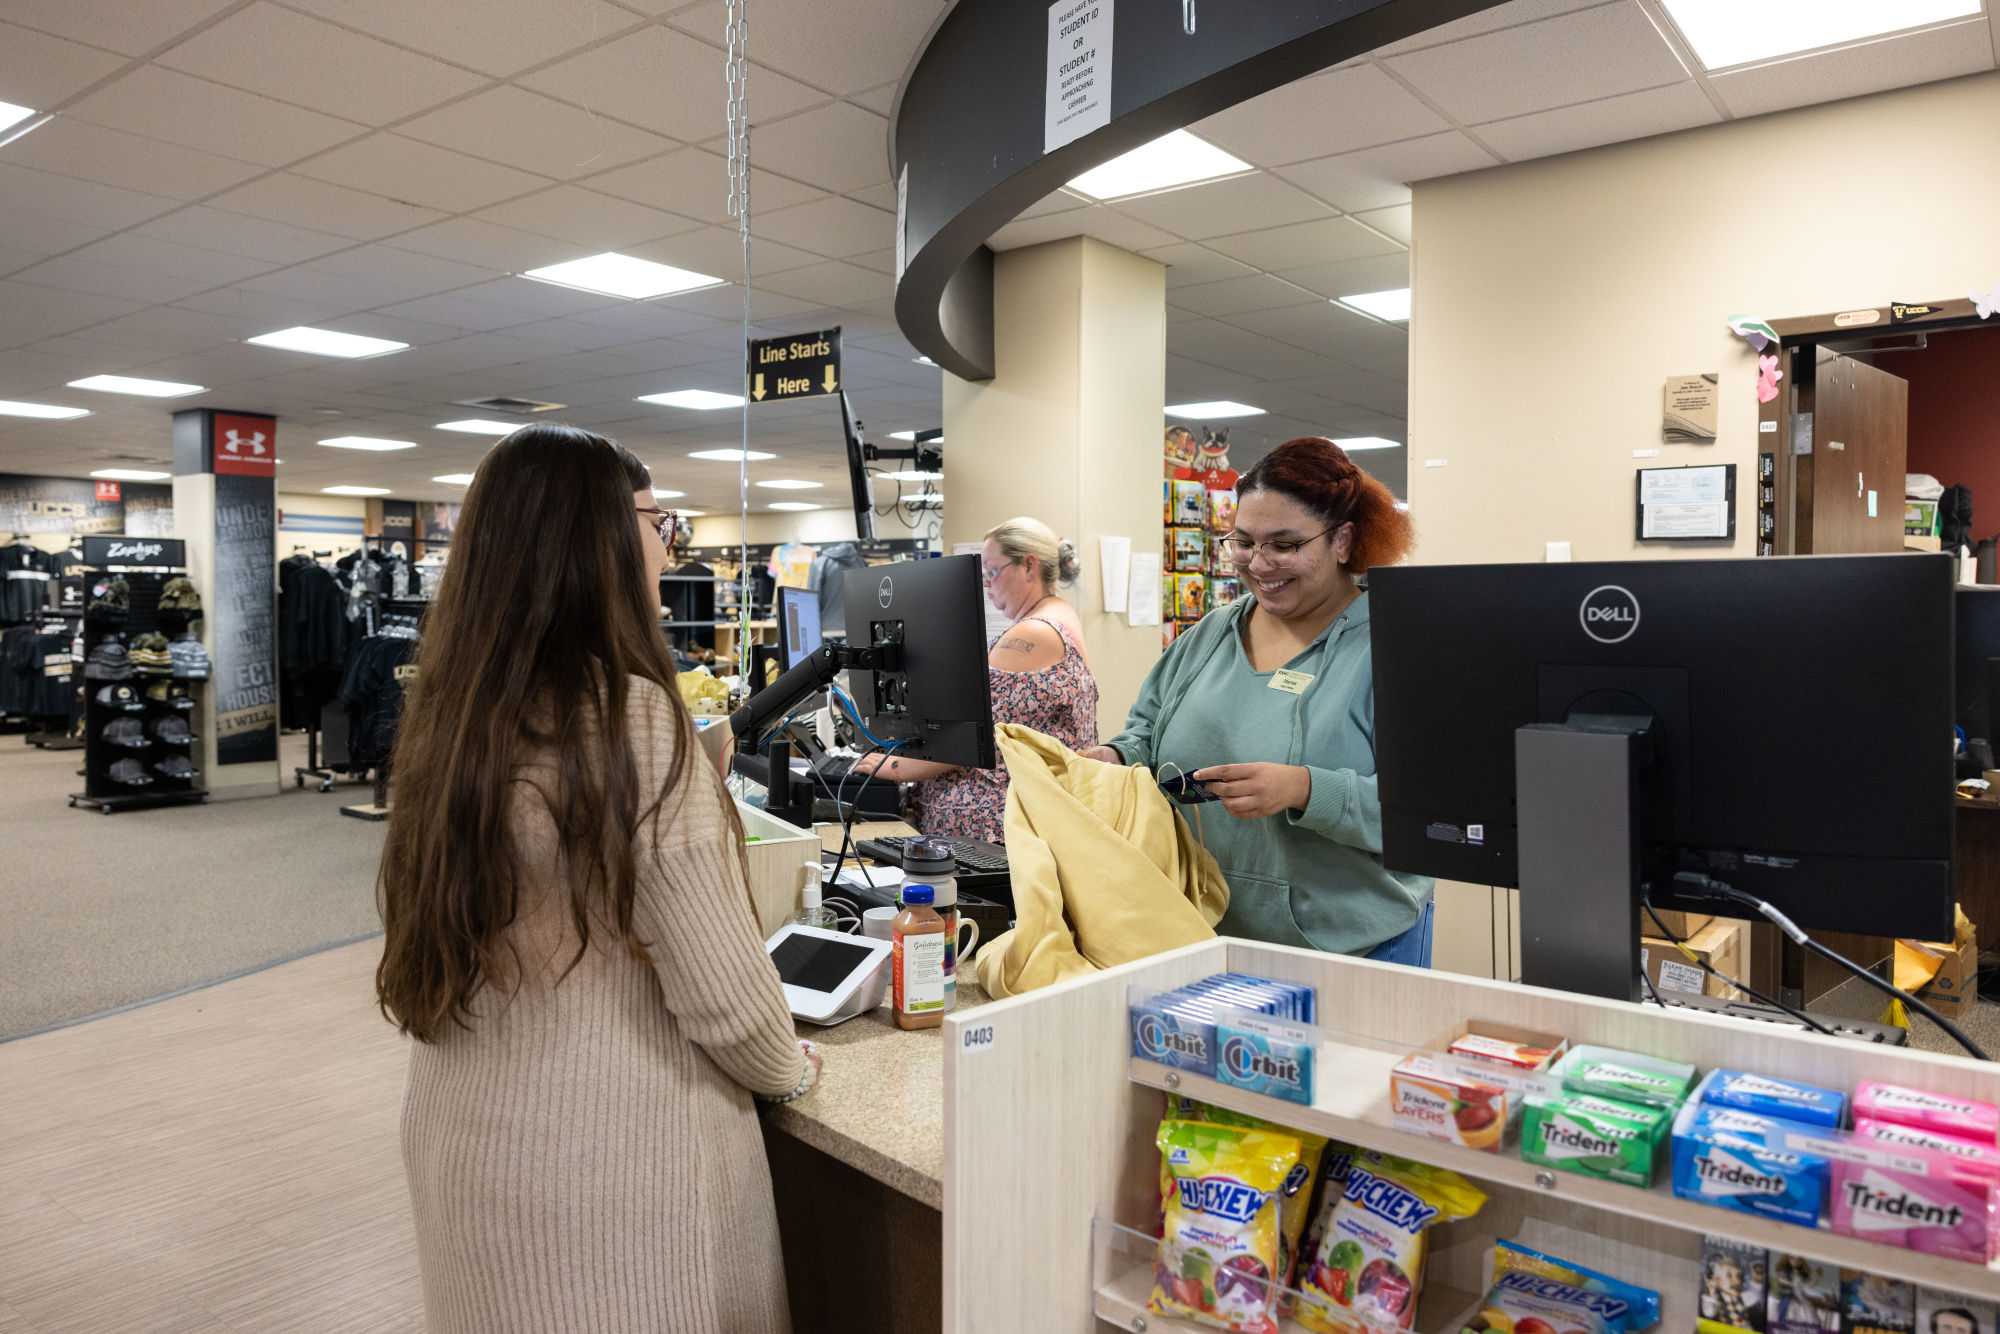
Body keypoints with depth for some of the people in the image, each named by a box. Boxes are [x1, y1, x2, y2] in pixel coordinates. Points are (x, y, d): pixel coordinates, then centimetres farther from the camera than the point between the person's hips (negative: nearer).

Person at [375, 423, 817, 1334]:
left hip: (460, 1136, 7)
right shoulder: (630, 714, -22)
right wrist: (790, 1069, -1)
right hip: (616, 1159, -7)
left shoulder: (454, 711, -1)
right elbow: (724, 993, -21)